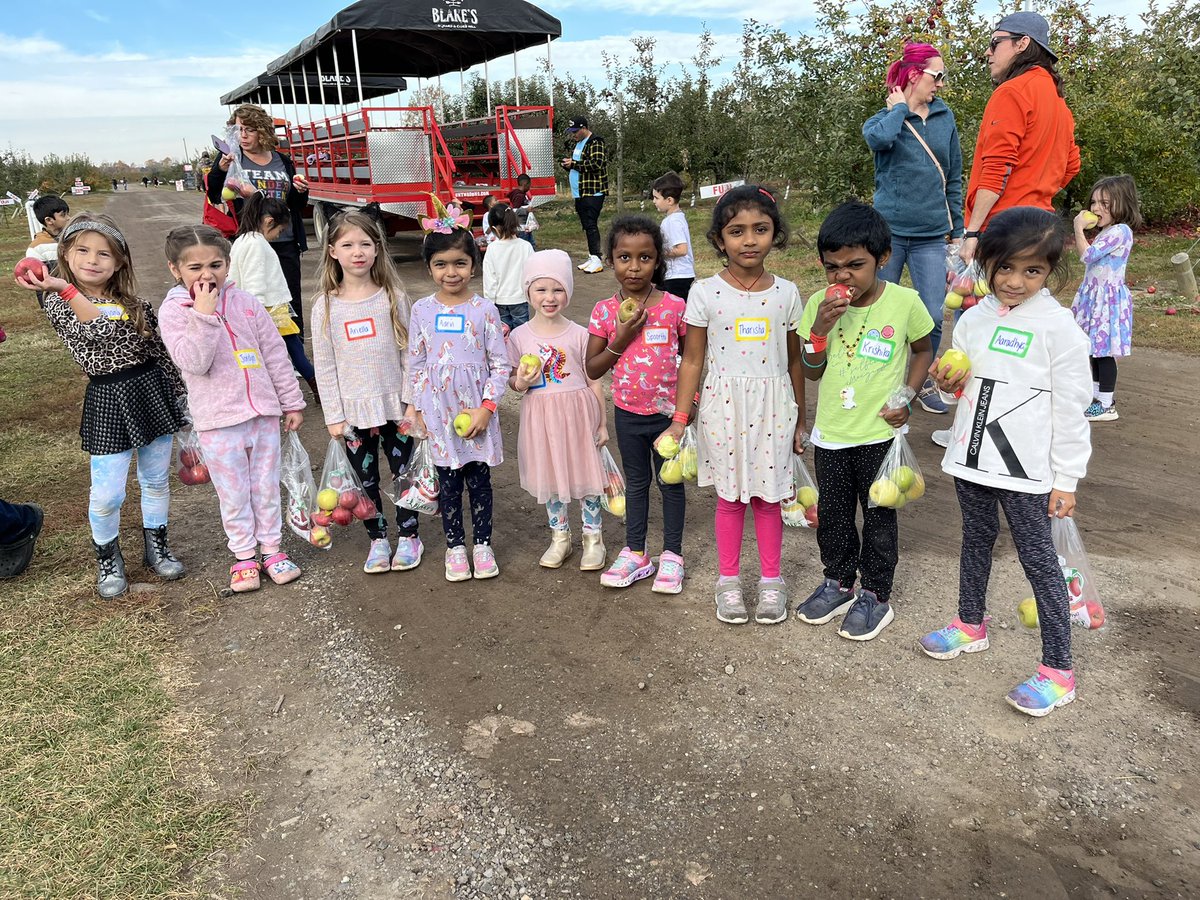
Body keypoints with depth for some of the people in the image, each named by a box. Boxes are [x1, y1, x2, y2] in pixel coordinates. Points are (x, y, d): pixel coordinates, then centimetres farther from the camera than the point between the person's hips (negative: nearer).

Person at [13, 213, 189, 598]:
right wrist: (66, 290, -31)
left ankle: (156, 546, 33)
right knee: (107, 493, 0)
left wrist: (180, 394, 12)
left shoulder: (135, 302, 6)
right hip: (107, 399, -3)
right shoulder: (58, 302, -3)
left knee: (156, 479, 14)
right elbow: (97, 331, -22)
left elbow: (160, 349, 11)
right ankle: (108, 558, 24)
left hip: (154, 390, 3)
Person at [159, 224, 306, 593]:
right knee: (234, 493, 8)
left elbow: (275, 354, 6)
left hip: (263, 413, 3)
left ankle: (271, 548, 27)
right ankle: (243, 556, 24)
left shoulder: (247, 303, 2)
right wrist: (204, 314, -24)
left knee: (267, 487, 13)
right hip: (218, 421, -2)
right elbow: (195, 362, -18)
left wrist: (291, 402, 8)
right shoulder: (174, 311, -5)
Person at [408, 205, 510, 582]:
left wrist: (486, 407, -11)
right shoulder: (422, 310, 1)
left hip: (476, 409, -1)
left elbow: (500, 364, -4)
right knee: (448, 482, 11)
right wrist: (420, 409, 3)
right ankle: (455, 545, 25)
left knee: (478, 479, 9)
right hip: (438, 410, 1)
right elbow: (416, 364, 6)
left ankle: (482, 544, 25)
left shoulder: (484, 309, -5)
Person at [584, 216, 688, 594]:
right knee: (636, 482, 17)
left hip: (668, 412, -2)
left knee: (670, 482, 12)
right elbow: (592, 369, -5)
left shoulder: (674, 306, -10)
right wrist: (620, 340, -19)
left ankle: (672, 554, 26)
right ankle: (635, 553, 31)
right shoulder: (605, 311, -7)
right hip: (628, 413, 2)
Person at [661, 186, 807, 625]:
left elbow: (794, 361, 7)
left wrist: (799, 420, 11)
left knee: (767, 496, 10)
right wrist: (680, 418, -2)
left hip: (772, 409, 1)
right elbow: (692, 360, 0)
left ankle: (771, 580, 27)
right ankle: (728, 580, 27)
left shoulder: (786, 293, 0)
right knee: (730, 497, 10)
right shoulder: (706, 293, -5)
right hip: (723, 407, -1)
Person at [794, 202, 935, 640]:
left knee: (879, 516, 10)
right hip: (831, 432, 3)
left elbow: (923, 350, 6)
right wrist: (819, 329, -18)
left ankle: (876, 595, 27)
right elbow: (812, 372, -1)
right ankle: (838, 583, 35)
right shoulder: (820, 304, -5)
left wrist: (906, 397, -7)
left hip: (880, 433, -3)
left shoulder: (905, 302, -11)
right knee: (832, 513, 15)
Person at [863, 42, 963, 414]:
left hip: (931, 235, 3)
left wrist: (956, 228, 13)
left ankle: (924, 382, 16)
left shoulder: (944, 117, 11)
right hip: (888, 230, -3)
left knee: (933, 315, -3)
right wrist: (900, 108, -8)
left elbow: (954, 177, 15)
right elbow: (878, 138, -27)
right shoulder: (884, 118, 1)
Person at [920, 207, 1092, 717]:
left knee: (1038, 559, 1)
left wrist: (1067, 478, -10)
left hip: (1025, 466, -6)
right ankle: (970, 625, 40)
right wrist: (950, 381, -8)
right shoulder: (975, 318, 4)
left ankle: (1058, 670, 12)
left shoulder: (1057, 326, -11)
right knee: (976, 539, 21)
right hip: (972, 456, 6)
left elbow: (1070, 407, -10)